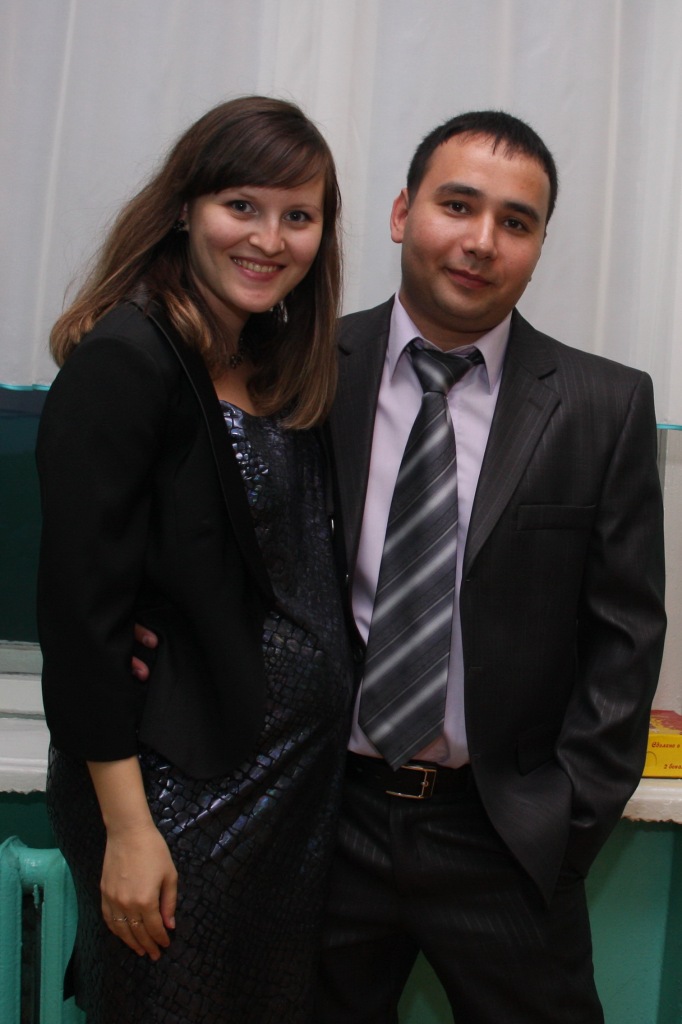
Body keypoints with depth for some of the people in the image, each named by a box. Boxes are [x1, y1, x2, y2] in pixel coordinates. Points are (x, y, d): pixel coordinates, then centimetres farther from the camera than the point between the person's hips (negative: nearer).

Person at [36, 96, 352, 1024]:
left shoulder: (289, 372, 8)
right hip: (182, 789, -7)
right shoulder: (124, 360, -15)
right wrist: (126, 827, -16)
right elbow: (83, 605, -18)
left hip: (305, 775, 8)